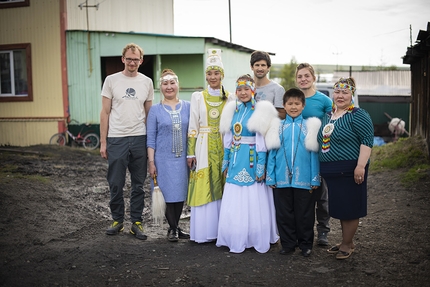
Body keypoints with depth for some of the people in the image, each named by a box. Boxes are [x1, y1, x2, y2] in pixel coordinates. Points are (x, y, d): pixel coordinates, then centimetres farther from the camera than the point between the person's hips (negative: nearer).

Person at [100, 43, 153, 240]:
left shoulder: (147, 82, 7)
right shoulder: (111, 80, 1)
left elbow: (149, 112, 12)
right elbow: (105, 112, 2)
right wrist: (103, 142, -2)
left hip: (139, 139, 2)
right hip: (116, 139, -1)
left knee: (138, 184, 8)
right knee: (116, 183, 5)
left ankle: (136, 222, 19)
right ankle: (117, 220, 23)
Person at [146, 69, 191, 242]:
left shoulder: (187, 107, 5)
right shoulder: (155, 110, 0)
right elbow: (151, 138, -1)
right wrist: (151, 162, -6)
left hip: (182, 158, 2)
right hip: (164, 159, -2)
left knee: (181, 193, 9)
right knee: (168, 193, 0)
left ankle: (176, 227, 24)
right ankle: (173, 228, 15)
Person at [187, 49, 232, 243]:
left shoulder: (230, 98, 8)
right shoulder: (198, 97, 5)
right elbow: (192, 127, 2)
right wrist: (190, 153, -4)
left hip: (225, 148, 1)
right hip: (204, 148, -1)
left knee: (223, 189, 3)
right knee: (204, 189, -1)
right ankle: (204, 232, 8)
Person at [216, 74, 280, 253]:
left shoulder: (260, 111, -6)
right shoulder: (232, 110, 10)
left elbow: (262, 142, -10)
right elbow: (228, 139, 13)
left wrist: (261, 167, -14)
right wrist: (226, 163, 11)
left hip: (252, 161, -5)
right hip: (235, 161, 5)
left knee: (254, 201, 2)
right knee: (234, 203, 7)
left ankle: (258, 240, 15)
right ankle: (236, 240, 19)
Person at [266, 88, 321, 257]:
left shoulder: (309, 126, 1)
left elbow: (314, 152, 0)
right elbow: (272, 152, 5)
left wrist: (314, 179, -4)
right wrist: (270, 177, 1)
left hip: (304, 179, -1)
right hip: (282, 179, 2)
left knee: (304, 214, 8)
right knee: (284, 214, 10)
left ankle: (306, 244, 25)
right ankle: (288, 244, 25)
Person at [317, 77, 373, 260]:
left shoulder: (357, 115, -10)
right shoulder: (328, 116, 14)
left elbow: (367, 140, -16)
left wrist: (360, 166, -23)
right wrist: (322, 167, 20)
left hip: (349, 170, -7)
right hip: (331, 171, 8)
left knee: (349, 207, 1)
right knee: (339, 206, 15)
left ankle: (346, 245, 14)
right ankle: (347, 242, 29)